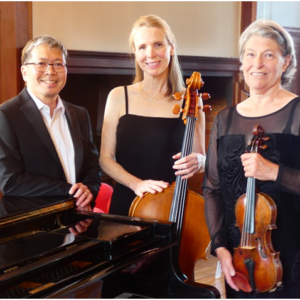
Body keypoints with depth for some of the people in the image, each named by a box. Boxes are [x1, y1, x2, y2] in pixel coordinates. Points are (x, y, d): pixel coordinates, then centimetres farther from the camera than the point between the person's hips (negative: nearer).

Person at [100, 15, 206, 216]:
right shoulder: (119, 97, 0)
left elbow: (201, 158, 4)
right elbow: (106, 158, 0)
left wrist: (196, 161, -18)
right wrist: (136, 183, -16)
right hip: (126, 205, 1)